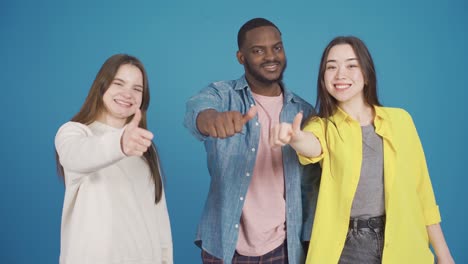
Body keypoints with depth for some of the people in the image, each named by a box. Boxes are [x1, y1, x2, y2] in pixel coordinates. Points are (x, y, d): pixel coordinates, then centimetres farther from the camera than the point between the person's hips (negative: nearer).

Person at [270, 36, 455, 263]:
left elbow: (421, 188, 4)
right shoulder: (323, 126, -2)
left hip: (401, 244, 2)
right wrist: (295, 138, -49)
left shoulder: (399, 119, 1)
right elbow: (313, 146, -26)